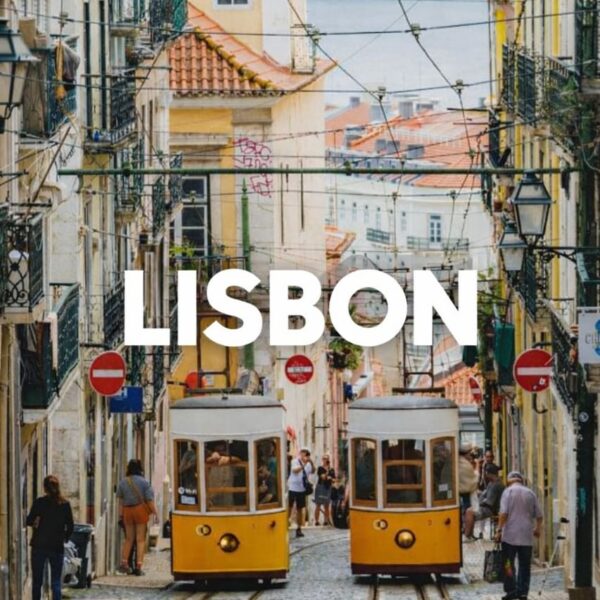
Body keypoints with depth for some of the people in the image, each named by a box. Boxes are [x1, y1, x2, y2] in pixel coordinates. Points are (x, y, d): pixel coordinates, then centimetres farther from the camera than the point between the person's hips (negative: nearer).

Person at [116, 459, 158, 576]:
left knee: (129, 539, 14)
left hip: (127, 511, 3)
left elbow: (120, 500, 3)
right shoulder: (144, 482, -6)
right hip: (140, 509, -3)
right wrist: (155, 513, -2)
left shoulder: (123, 482, 1)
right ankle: (138, 566, -4)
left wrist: (120, 514, 8)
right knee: (140, 539, 0)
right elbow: (149, 499, -8)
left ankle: (123, 563, 8)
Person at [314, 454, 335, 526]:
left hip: (328, 488, 5)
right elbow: (323, 477, -16)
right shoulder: (320, 469, -4)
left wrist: (331, 478, -8)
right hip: (320, 487, -5)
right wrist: (327, 470, -18)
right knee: (318, 506, -2)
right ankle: (316, 521, 0)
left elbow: (334, 480, 12)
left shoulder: (332, 470, 10)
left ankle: (326, 521, 15)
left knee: (326, 506, 9)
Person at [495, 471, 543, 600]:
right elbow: (538, 515, 12)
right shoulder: (530, 493, 8)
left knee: (508, 564, 2)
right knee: (525, 565, 9)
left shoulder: (508, 492, -4)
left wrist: (499, 529, -9)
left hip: (510, 536, -4)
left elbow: (504, 513, -14)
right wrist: (538, 528, 28)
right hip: (527, 536, 4)